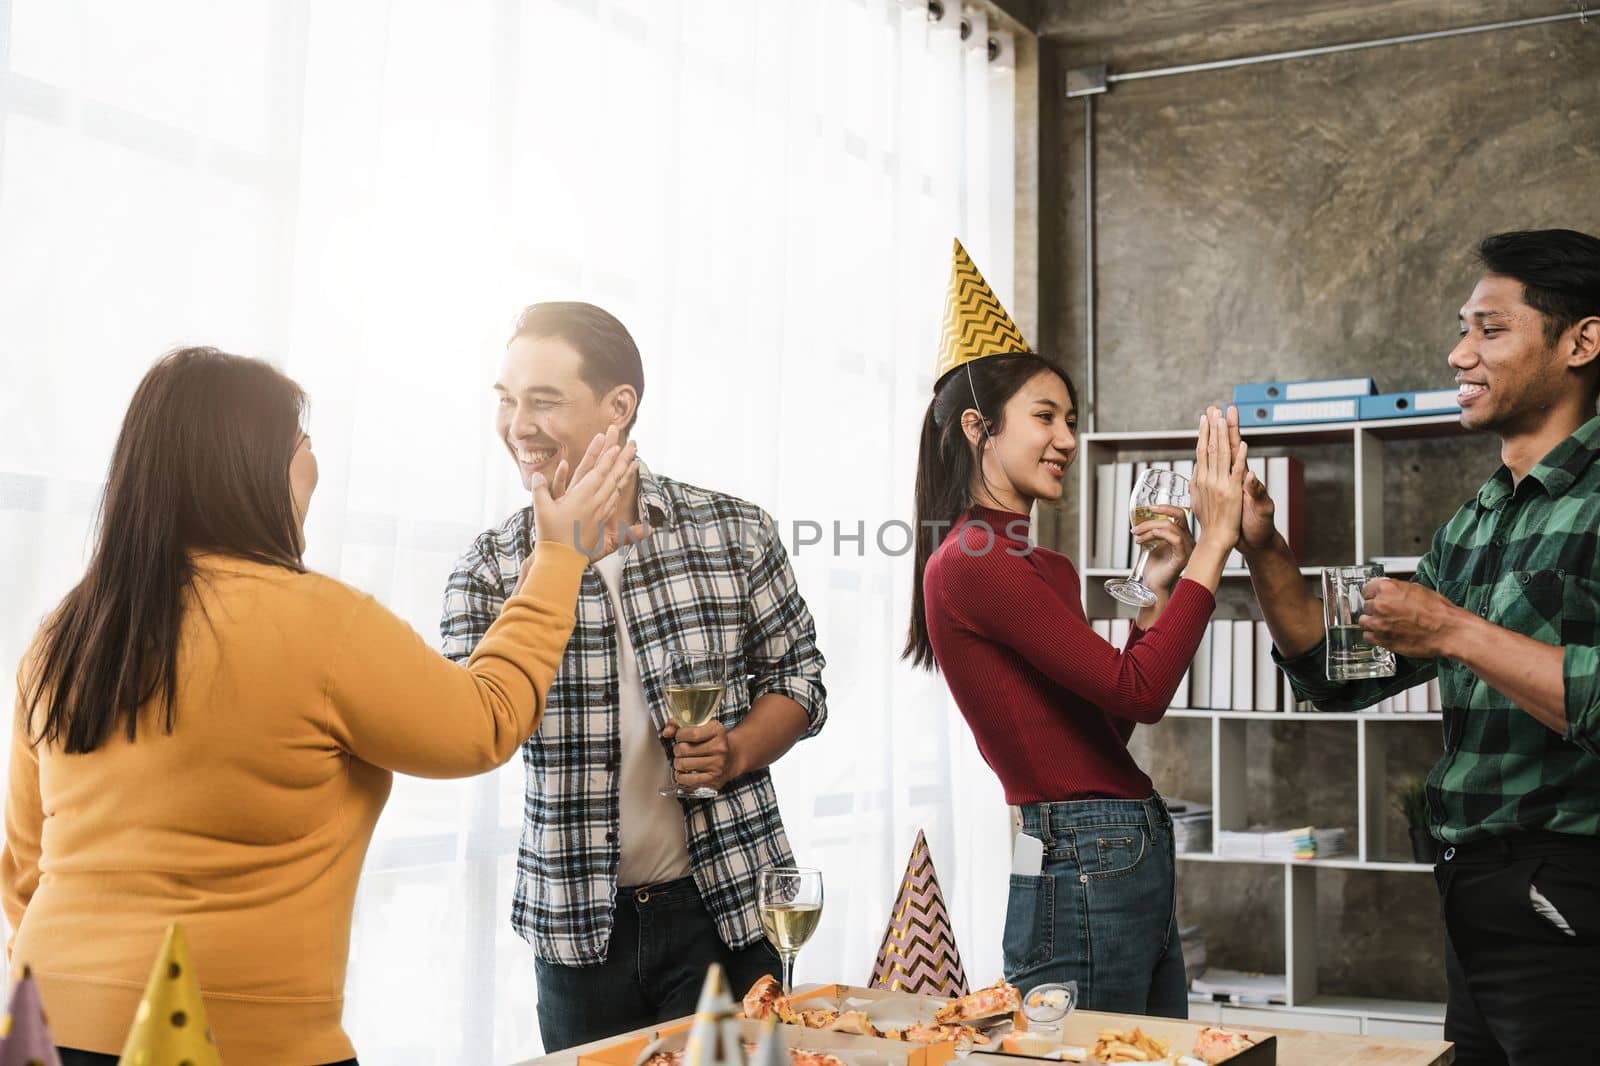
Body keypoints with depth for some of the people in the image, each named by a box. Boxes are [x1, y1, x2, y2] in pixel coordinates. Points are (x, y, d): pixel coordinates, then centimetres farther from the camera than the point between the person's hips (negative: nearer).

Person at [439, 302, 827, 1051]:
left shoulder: (736, 534, -2)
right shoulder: (489, 569, 0)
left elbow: (797, 678, 7)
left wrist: (737, 752, -14)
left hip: (725, 905, -1)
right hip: (579, 925, 1)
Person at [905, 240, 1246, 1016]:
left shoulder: (1040, 566, 16)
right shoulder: (971, 564, -14)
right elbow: (1140, 692, -19)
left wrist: (1157, 592, 10)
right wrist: (1213, 543, -14)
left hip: (1135, 865, 10)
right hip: (1084, 872, -10)